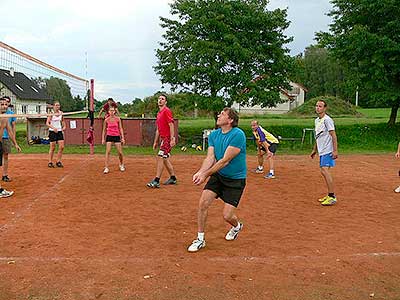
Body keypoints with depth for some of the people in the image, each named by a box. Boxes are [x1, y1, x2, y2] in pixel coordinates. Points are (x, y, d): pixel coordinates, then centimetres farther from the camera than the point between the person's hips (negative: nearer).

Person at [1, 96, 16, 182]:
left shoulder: (11, 113, 6)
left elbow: (13, 126, 10)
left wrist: (14, 138, 6)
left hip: (7, 137, 2)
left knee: (6, 156, 7)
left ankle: (5, 175, 14)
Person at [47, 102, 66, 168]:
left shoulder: (61, 113, 6)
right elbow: (47, 123, -12)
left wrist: (64, 126, 4)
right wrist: (53, 127, -27)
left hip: (59, 131, 5)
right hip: (52, 131, -4)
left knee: (61, 147, -3)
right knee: (52, 148, -2)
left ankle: (58, 161, 8)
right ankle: (50, 162, 9)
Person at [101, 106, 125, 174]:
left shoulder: (118, 119, 0)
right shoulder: (106, 120, 1)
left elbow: (121, 128, 2)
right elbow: (104, 130, 8)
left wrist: (122, 138, -5)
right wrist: (103, 138, 4)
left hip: (117, 136, 0)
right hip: (109, 136, 0)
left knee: (120, 152, 1)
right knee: (107, 152, -10)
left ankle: (121, 165, 26)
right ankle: (106, 168, -7)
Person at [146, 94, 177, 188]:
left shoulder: (167, 111, -10)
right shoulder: (159, 113, 18)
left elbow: (171, 125, -17)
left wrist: (172, 139, -23)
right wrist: (155, 142, 22)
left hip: (167, 138, -10)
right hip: (163, 138, 10)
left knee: (160, 157, -13)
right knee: (165, 159, 14)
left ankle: (156, 181, -13)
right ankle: (173, 178, 25)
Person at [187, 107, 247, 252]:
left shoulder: (238, 135, -21)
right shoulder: (213, 135, 1)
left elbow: (225, 160, -24)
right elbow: (210, 158, -6)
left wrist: (206, 174, -25)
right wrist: (200, 172, -25)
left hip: (235, 179, -5)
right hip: (218, 175, 6)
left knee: (227, 215, -6)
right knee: (203, 203, -10)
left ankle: (237, 226, 32)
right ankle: (200, 239, 8)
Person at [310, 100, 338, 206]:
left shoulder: (327, 120, -11)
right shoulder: (317, 120, 16)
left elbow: (333, 135, -15)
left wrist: (335, 150, -20)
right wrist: (314, 150, 27)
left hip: (327, 151, -9)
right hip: (321, 151, 9)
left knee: (325, 170, -17)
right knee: (323, 171, 10)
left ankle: (332, 197, -14)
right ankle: (330, 195, 19)